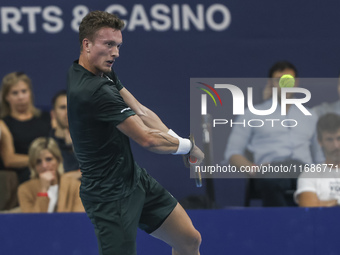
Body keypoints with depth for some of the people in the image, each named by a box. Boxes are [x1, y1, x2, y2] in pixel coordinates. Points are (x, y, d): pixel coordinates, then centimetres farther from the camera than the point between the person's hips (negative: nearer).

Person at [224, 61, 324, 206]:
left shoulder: (309, 117, 33)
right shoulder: (252, 115, 25)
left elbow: (320, 159, 31)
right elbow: (232, 153, 18)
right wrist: (252, 168, -6)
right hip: (270, 173, -2)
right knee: (271, 184, -44)